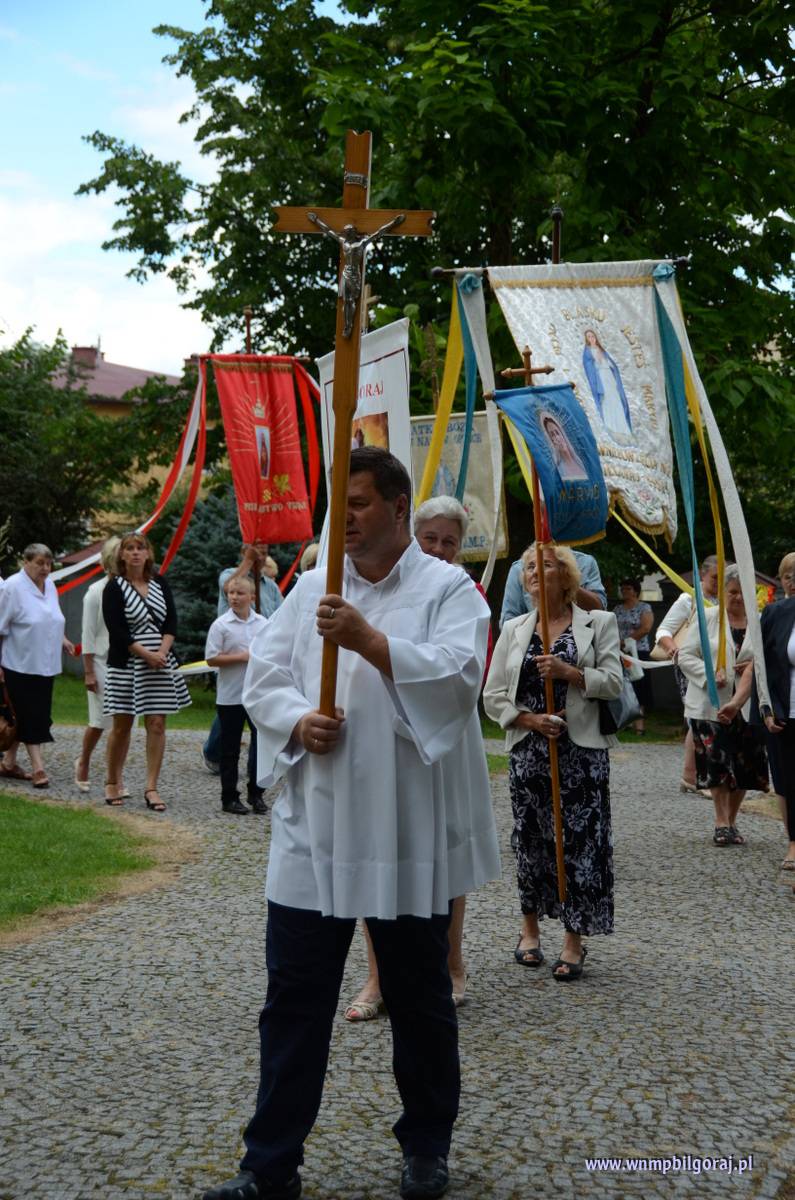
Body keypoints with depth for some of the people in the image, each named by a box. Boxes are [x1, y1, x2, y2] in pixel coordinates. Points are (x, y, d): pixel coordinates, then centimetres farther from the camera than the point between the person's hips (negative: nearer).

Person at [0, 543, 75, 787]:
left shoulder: (50, 585, 9)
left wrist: (63, 639, 13)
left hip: (45, 664, 7)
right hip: (20, 665, -7)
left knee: (23, 716, 12)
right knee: (30, 716, -7)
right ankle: (38, 768, -5)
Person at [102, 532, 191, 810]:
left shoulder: (159, 583, 9)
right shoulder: (114, 587, -3)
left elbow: (171, 621, 5)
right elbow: (116, 630, -10)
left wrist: (162, 652, -10)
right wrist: (146, 654, -15)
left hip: (160, 662, 3)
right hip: (125, 664, -3)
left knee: (157, 724, -1)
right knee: (122, 725, 3)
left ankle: (151, 787, 3)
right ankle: (112, 783, 18)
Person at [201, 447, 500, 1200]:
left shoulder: (447, 588, -1)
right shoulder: (312, 588, 11)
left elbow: (456, 675, -16)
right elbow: (263, 673, 8)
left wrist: (369, 641, -24)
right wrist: (296, 721, -12)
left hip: (408, 832, -3)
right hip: (314, 826, 3)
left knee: (419, 998, 12)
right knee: (294, 998, 6)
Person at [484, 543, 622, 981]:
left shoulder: (597, 623, 4)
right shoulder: (513, 629, 10)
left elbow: (613, 682, -4)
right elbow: (494, 696, 5)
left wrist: (569, 672, -18)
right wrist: (530, 719, -11)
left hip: (581, 751, -2)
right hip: (528, 750, 2)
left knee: (580, 841, -3)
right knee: (530, 839, 7)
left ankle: (574, 940, 6)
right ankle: (530, 928, 24)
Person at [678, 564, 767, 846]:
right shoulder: (708, 619, 0)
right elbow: (685, 656, -1)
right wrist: (710, 674, -16)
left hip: (744, 705, 2)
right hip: (710, 704, -2)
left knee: (744, 767, 4)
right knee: (717, 765, -6)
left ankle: (730, 822, 19)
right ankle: (722, 823, 2)